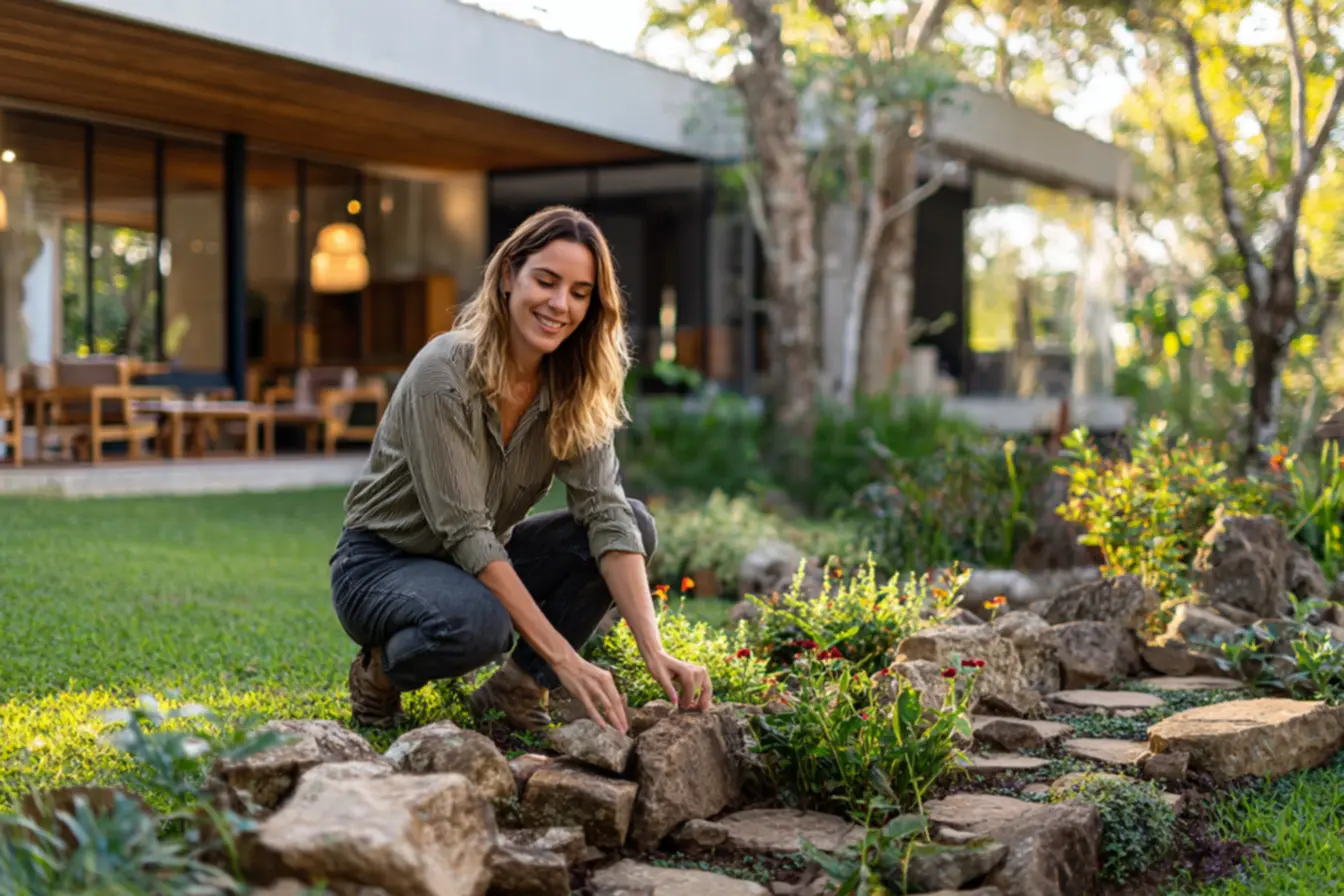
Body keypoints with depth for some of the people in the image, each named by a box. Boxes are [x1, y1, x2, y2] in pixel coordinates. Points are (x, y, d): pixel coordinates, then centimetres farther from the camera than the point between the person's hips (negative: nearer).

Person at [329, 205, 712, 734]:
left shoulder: (575, 388, -8)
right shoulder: (445, 373, -26)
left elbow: (605, 512, -17)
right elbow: (466, 533, -30)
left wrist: (655, 651, -30)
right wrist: (564, 659, -35)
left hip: (483, 563, 6)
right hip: (382, 563, -6)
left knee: (636, 523, -16)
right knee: (478, 622, -40)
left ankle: (514, 689, -7)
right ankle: (380, 671, -6)